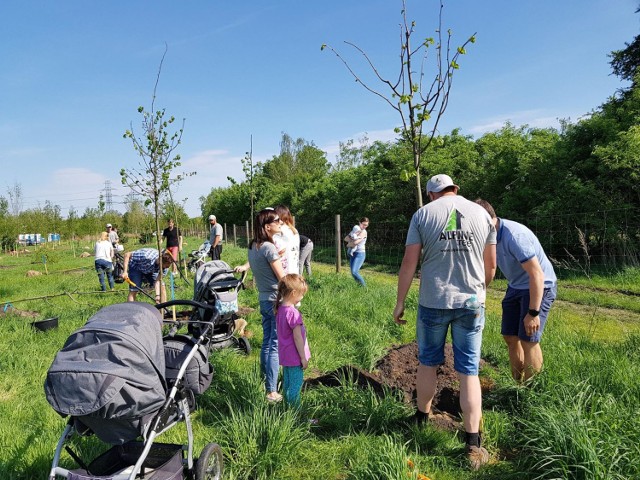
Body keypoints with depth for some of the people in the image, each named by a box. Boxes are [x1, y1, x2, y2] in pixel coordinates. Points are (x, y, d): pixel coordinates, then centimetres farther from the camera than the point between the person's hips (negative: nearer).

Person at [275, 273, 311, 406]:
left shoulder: (280, 308, 2)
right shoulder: (293, 313, -26)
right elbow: (297, 337, -22)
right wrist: (303, 357, -13)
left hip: (285, 355, 9)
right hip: (294, 357, -9)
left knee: (287, 383, 20)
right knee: (296, 385, 4)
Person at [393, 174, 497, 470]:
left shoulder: (422, 214, -1)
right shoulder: (482, 213, 6)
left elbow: (409, 263, -5)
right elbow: (491, 266, 9)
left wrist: (400, 302, 3)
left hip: (433, 302, -1)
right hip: (472, 302, 1)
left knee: (428, 362, 18)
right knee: (469, 371, 8)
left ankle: (422, 418, 36)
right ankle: (473, 443, 8)